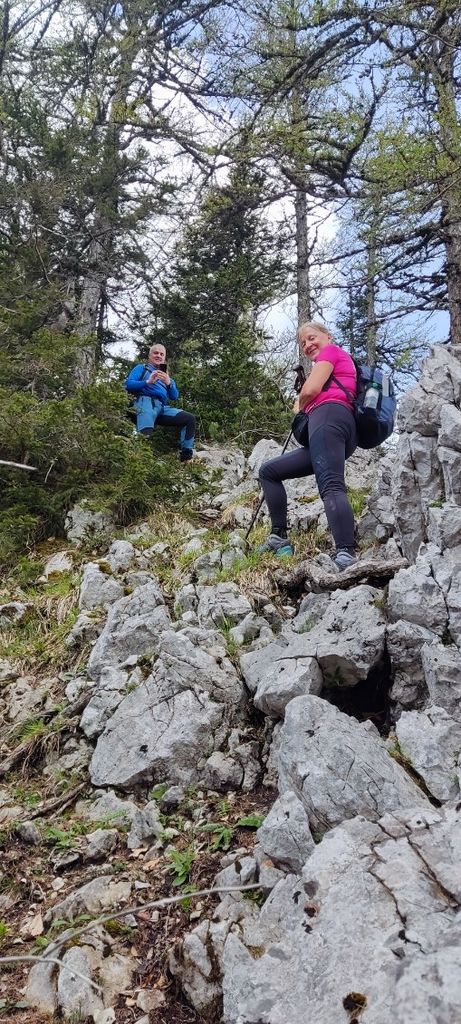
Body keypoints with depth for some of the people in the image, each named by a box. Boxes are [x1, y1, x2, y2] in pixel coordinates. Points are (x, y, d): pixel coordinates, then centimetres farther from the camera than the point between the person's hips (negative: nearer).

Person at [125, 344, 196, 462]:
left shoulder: (167, 376, 34)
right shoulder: (141, 368, 23)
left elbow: (175, 397, 19)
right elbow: (128, 384, 6)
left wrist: (168, 383, -1)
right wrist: (148, 382, -7)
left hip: (163, 408, 5)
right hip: (146, 402, -5)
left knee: (190, 418, -15)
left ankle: (186, 456, -17)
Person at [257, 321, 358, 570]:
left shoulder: (331, 350, 14)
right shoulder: (343, 362, 40)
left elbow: (310, 390, -1)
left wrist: (301, 407, 18)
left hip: (328, 417, -9)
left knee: (331, 486, -30)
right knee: (268, 471, 13)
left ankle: (346, 556, -49)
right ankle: (279, 538, 1)